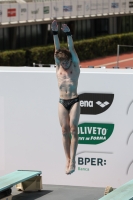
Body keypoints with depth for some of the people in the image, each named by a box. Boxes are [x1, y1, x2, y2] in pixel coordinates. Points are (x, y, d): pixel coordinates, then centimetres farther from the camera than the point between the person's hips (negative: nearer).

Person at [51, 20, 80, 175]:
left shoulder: (75, 67, 1)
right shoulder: (58, 68, 7)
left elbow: (72, 50, -9)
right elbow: (57, 49, 0)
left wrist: (68, 33, -19)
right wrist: (55, 32, -7)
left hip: (74, 101, -3)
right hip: (62, 102, 3)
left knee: (73, 128, -13)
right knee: (65, 130, 0)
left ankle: (72, 160, -14)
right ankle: (68, 160, 4)